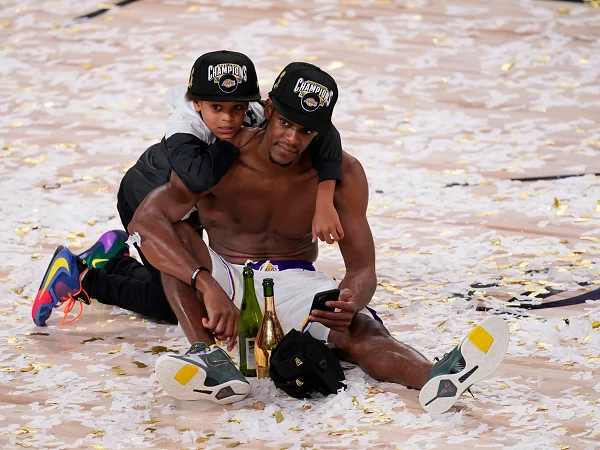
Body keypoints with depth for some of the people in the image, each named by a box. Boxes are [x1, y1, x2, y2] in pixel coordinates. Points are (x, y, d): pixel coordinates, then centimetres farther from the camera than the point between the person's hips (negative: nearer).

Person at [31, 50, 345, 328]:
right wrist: (236, 142, -46)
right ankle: (83, 278, 7)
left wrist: (324, 201, -47)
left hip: (189, 210, 6)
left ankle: (114, 257, 37)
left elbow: (324, 133, -37)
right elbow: (198, 176, -62)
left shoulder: (256, 116, -30)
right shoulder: (183, 126, -41)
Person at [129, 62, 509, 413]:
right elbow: (145, 222, -29)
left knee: (360, 329, -34)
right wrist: (207, 287, -45)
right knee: (171, 232, -31)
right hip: (226, 278, 0)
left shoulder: (342, 176, -8)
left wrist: (351, 302, -38)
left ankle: (437, 379, -67)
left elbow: (362, 267, -10)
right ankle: (210, 357, -49)